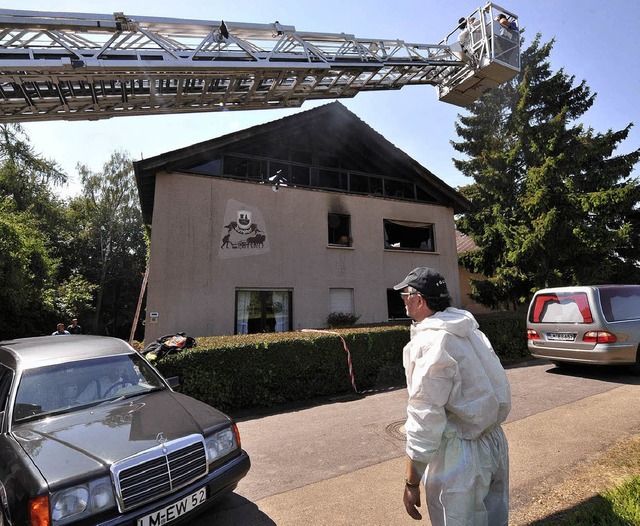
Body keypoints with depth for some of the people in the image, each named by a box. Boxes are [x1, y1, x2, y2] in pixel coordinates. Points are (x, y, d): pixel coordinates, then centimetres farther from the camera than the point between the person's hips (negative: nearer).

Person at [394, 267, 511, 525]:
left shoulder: (429, 342, -23)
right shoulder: (469, 330, 3)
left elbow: (425, 419, -23)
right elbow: (495, 389, 9)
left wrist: (411, 482, -14)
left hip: (462, 454, -8)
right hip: (495, 442, 9)